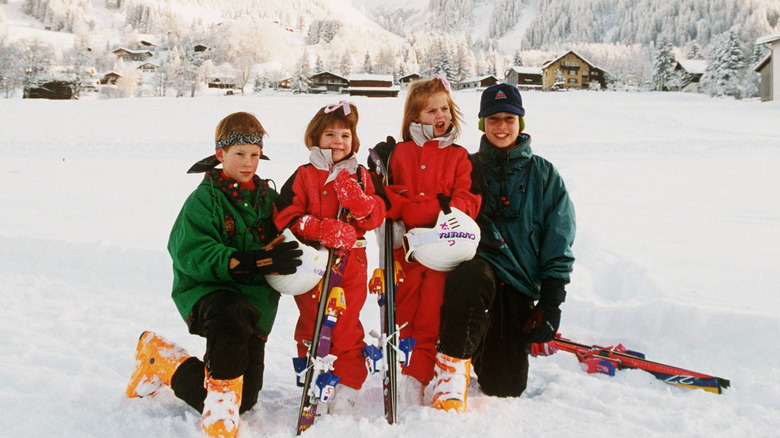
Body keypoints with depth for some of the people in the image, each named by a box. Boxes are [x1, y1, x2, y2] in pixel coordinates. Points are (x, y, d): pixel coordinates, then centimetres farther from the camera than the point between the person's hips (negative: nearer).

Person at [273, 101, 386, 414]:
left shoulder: (360, 176, 9)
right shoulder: (304, 176, 1)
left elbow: (376, 217, 3)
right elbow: (286, 217, -8)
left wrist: (358, 199, -17)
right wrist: (323, 230, -19)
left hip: (351, 263, 1)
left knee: (347, 327, 3)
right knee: (311, 324, 7)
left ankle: (348, 387, 14)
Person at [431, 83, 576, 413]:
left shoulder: (544, 175, 10)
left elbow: (559, 246, 8)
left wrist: (550, 303, -1)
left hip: (519, 285, 1)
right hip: (474, 265, -1)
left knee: (505, 387, -2)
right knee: (471, 276, -40)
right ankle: (453, 362, -20)